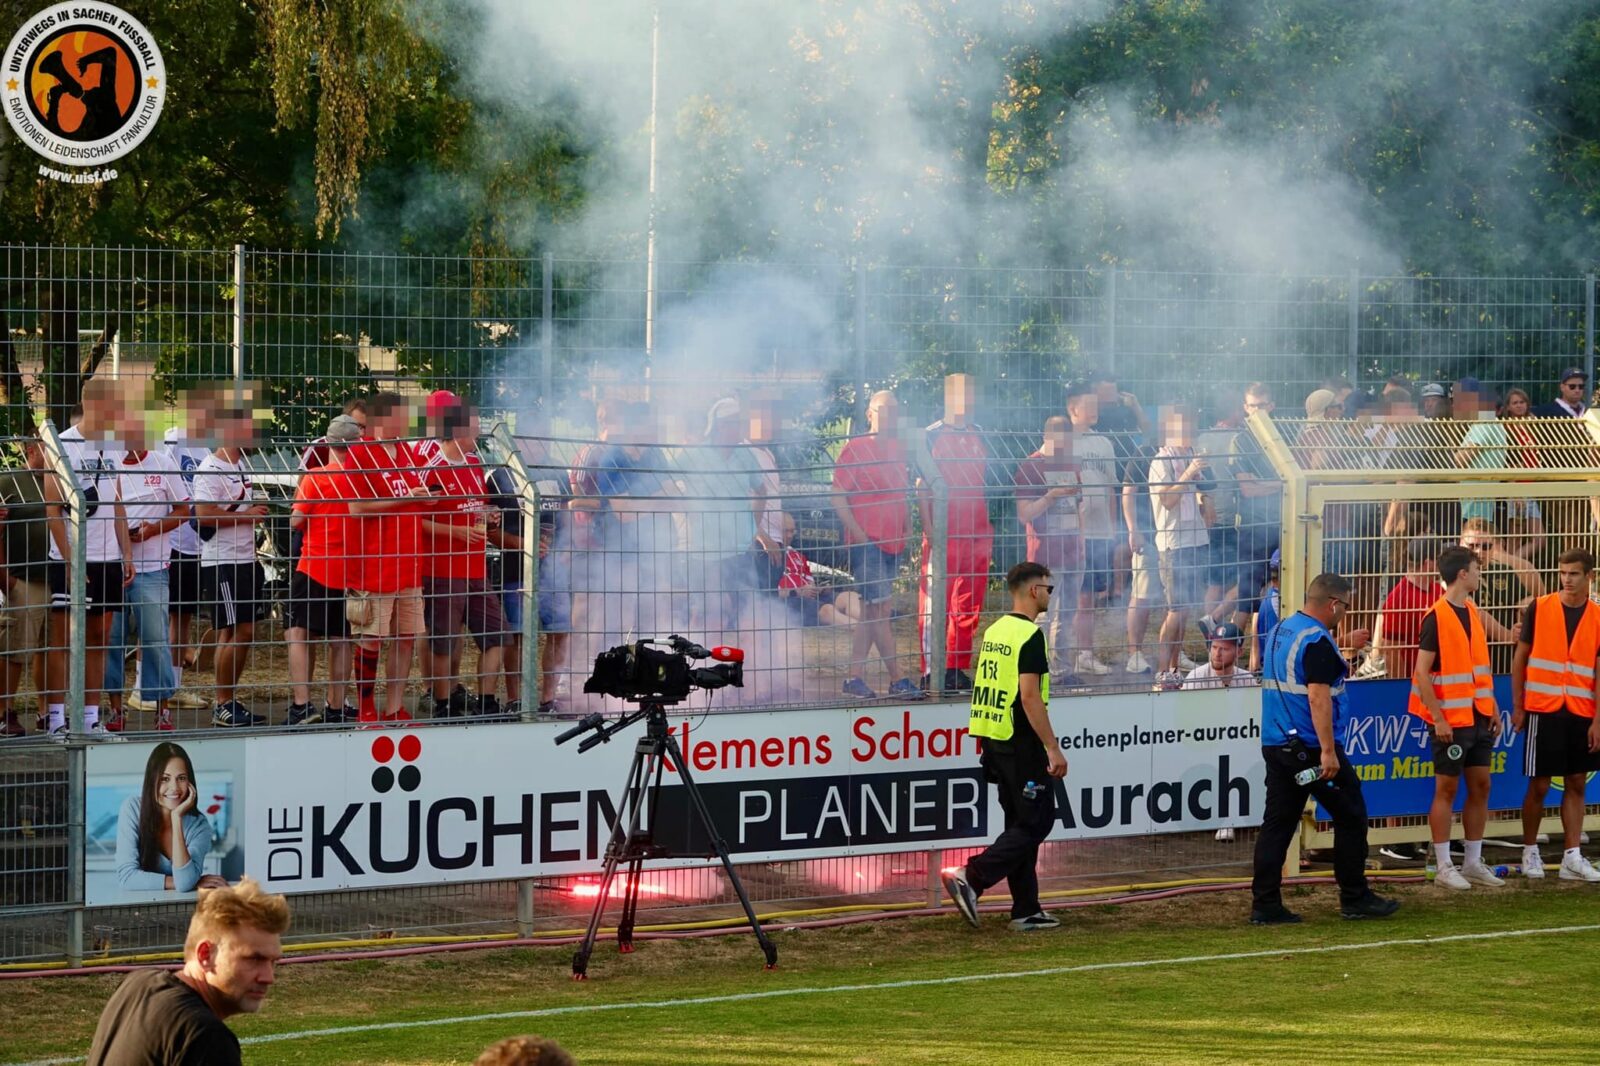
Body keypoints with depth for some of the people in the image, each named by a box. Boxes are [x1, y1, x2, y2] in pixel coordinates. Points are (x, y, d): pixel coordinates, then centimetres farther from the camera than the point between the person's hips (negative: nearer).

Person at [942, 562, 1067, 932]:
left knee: (1021, 824, 13)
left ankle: (1026, 911, 14)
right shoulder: (1030, 634, -15)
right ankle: (971, 877, -14)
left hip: (996, 742, 9)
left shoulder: (994, 631, 13)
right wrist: (1052, 748, -20)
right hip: (1022, 744, -9)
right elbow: (1029, 697, -21)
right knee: (1036, 822, -4)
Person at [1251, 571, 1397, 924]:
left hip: (1275, 745, 8)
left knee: (1277, 822, 6)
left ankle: (1265, 904, 1)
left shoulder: (1280, 631, 13)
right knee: (1350, 818, 5)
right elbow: (1318, 697, -23)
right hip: (1310, 747, -8)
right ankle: (1354, 898, 10)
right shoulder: (1317, 641, -15)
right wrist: (1328, 751, -24)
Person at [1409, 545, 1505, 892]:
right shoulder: (1436, 617, -14)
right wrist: (1438, 718, -19)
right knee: (1446, 789, -1)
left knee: (1480, 786, 9)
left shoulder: (1472, 612, 10)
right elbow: (1422, 673, -16)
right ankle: (1444, 867, 4)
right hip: (1451, 720, -8)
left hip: (1478, 717, 8)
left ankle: (1473, 863, 17)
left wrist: (1493, 709, 12)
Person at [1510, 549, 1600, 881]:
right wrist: (1517, 707, 1)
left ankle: (1572, 857, 7)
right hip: (1543, 711, -2)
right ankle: (1530, 852, 16)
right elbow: (1520, 658, 4)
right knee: (1539, 785, 2)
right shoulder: (1539, 609, -2)